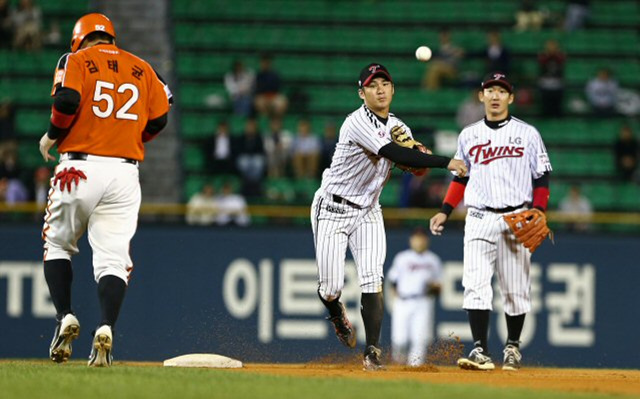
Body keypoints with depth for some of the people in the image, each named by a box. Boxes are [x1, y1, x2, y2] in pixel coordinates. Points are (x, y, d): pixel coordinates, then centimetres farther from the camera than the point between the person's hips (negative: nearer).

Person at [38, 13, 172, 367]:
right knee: (113, 257, -2)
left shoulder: (76, 61, 3)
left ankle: (65, 317, 1)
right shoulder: (142, 68, 14)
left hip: (80, 167, -2)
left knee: (57, 244, 16)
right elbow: (159, 118, 9)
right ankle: (106, 328, -21)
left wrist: (51, 136, 2)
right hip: (125, 172, 2)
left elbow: (67, 100, -14)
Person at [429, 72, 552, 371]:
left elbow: (541, 178, 4)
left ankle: (513, 347, 20)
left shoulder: (527, 134, 4)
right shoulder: (468, 135, 12)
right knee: (475, 285, -12)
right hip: (479, 219, 1)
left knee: (515, 289, 3)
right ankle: (480, 351, -16)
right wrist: (445, 211, 10)